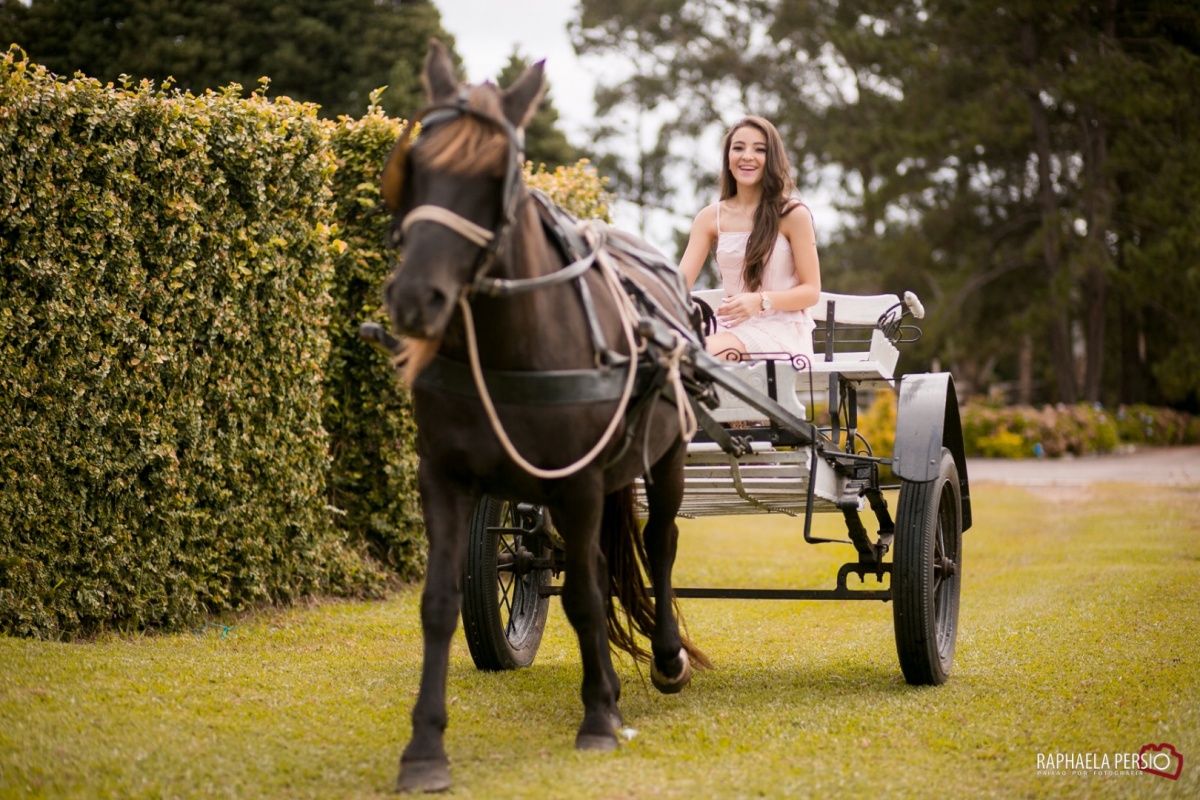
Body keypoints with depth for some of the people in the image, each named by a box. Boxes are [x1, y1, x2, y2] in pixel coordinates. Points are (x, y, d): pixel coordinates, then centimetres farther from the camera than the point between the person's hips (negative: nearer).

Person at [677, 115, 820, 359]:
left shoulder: (793, 214, -1)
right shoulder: (710, 218, 10)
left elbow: (811, 291, -1)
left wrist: (761, 301, -20)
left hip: (783, 332, -4)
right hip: (732, 328, 4)